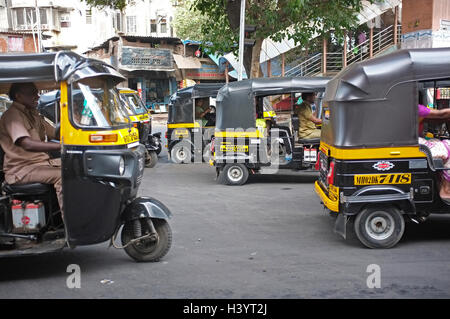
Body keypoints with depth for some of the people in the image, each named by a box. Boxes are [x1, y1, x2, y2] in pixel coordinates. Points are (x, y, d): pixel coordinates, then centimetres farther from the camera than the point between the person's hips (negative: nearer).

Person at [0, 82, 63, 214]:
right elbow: (27, 144, -29)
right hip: (20, 170, -9)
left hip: (42, 161, 9)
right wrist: (62, 146, -37)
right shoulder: (12, 115, -13)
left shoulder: (32, 114, 16)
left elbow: (54, 133, 18)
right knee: (62, 175, -31)